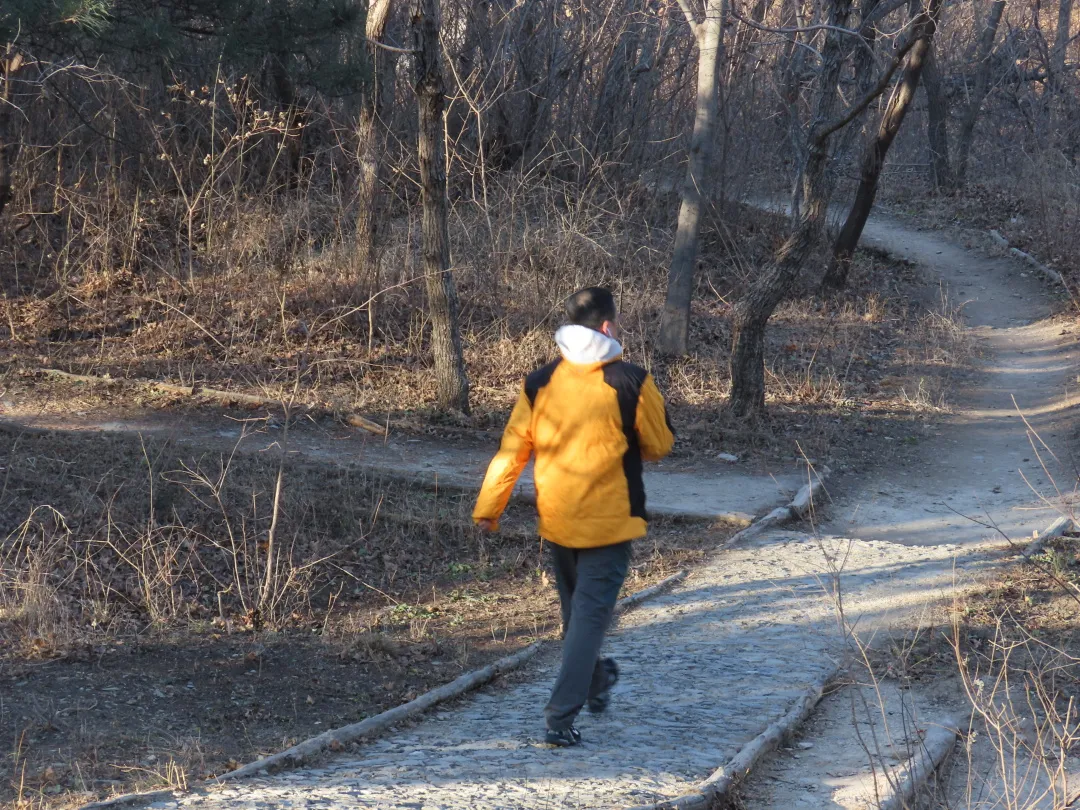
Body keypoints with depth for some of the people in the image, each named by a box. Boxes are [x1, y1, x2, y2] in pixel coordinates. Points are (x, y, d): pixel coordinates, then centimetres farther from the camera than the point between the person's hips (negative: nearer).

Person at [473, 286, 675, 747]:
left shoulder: (540, 383, -2)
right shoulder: (631, 383, -12)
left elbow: (512, 449, -1)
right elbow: (660, 446, 0)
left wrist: (488, 508, 3)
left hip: (556, 520, 4)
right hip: (610, 520, -4)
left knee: (575, 607, 23)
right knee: (591, 612, -3)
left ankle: (595, 682, 44)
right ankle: (562, 717, -12)